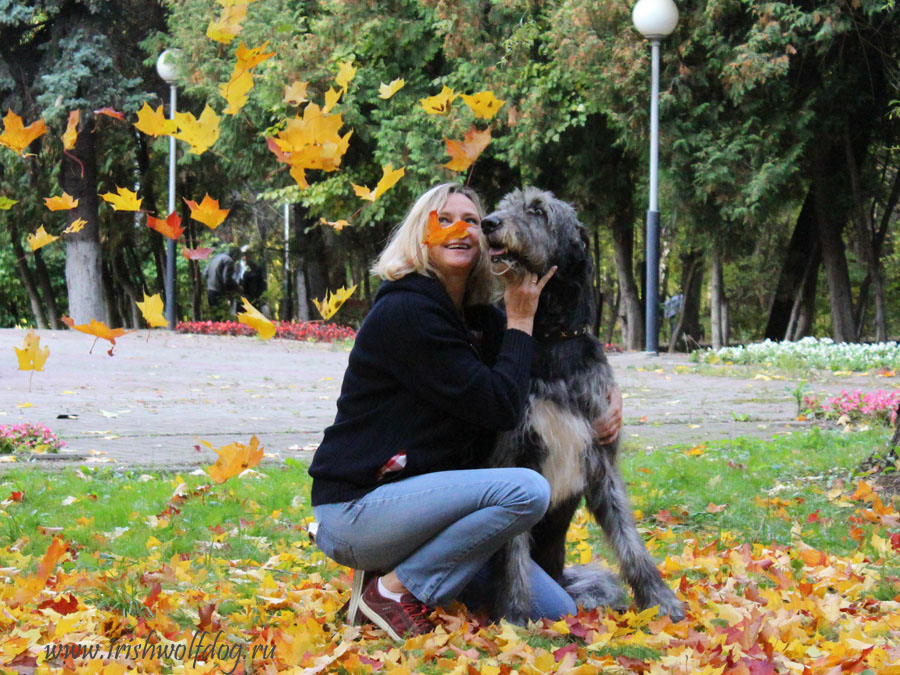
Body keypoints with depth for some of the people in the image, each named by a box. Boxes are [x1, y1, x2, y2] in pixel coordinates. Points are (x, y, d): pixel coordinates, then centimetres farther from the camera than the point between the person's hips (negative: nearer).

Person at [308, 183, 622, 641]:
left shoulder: (481, 319, 10)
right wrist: (520, 322, -7)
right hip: (353, 513, -8)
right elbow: (500, 406, -19)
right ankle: (395, 590, -14)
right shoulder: (406, 312, -15)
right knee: (527, 490, -26)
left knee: (558, 613, 0)